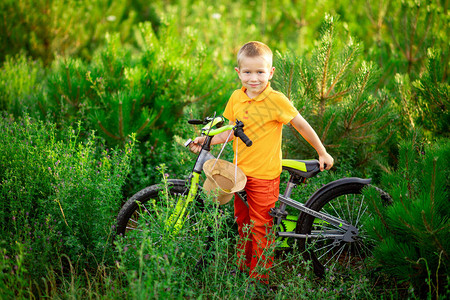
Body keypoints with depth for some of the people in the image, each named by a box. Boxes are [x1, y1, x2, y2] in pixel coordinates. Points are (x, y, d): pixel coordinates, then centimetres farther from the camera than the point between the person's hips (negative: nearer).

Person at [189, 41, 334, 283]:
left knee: (260, 227, 2)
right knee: (242, 222, 20)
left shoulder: (276, 100, -16)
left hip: (264, 175, -6)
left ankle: (260, 277, 16)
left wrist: (322, 153, -1)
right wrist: (207, 140, -3)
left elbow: (302, 126, -7)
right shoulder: (236, 98, 0)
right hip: (240, 171, 6)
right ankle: (242, 267, 37)